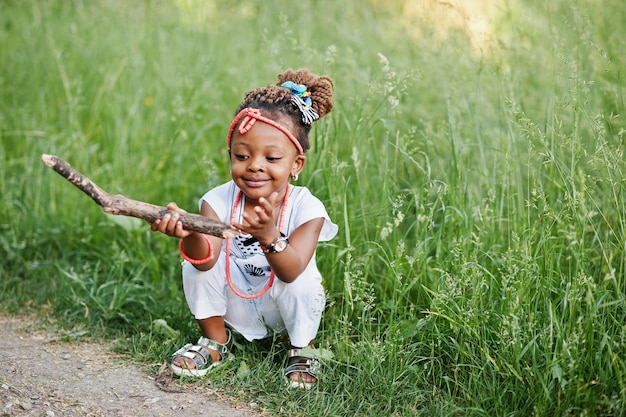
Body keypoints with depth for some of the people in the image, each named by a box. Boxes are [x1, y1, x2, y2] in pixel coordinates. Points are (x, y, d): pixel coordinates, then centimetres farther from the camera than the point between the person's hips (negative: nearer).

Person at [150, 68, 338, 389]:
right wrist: (190, 234, -56)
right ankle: (216, 341, 5)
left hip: (282, 313, -2)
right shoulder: (219, 200, -17)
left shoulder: (306, 208, -22)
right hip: (235, 309, 2)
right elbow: (206, 259, -32)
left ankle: (301, 350, 1)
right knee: (195, 262, -21)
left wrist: (269, 236, -58)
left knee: (301, 281, -32)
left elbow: (291, 271, -36)